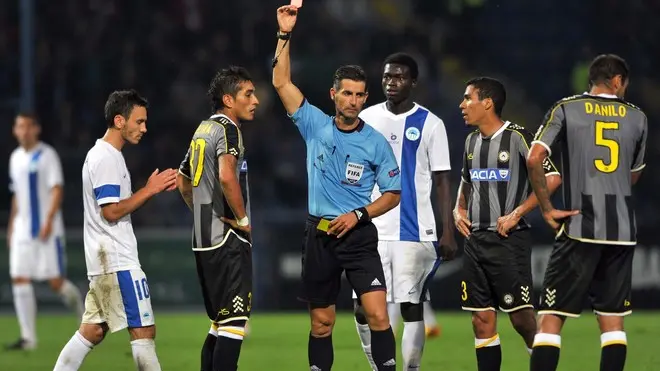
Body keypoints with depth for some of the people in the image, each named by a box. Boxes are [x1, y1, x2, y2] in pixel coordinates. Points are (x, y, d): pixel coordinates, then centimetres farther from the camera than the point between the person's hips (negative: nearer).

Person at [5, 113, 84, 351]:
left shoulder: (47, 155, -6)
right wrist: (11, 227, 18)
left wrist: (48, 221, -22)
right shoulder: (16, 158, 14)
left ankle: (75, 300, 26)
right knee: (19, 279, -4)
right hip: (22, 230, 6)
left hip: (47, 230, -6)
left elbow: (57, 190, -13)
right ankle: (28, 337, -3)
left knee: (55, 281, -6)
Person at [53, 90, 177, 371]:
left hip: (103, 260, 10)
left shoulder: (100, 155, 18)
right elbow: (111, 211, -19)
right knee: (144, 330, -7)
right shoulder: (107, 159, -14)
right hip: (118, 262, -10)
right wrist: (149, 190, -14)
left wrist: (152, 189, 10)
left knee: (93, 331, 10)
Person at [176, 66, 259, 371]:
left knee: (220, 323, 16)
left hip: (203, 239, 10)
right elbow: (226, 177, -27)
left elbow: (182, 181, 28)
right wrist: (243, 218, -16)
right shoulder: (227, 128, -11)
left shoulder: (202, 129, 17)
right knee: (235, 323, -11)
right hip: (228, 239, -10)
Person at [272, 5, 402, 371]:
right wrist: (285, 34, -10)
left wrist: (358, 215, -10)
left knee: (378, 316, -15)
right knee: (321, 324, 8)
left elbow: (393, 193, 5)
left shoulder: (375, 142, -2)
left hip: (358, 235, -2)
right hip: (319, 235, 2)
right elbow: (281, 81, -2)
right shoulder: (315, 125, 2)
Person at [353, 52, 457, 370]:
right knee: (364, 308, -3)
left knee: (411, 306, -3)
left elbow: (442, 181, 2)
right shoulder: (366, 119, 9)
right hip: (370, 230, 3)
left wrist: (448, 233, -4)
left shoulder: (430, 124, 1)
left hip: (414, 232, -3)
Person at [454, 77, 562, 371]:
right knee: (482, 321, 5)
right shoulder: (472, 141, 13)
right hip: (475, 239, 7)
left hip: (509, 239, -7)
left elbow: (552, 178, -14)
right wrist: (458, 209, 11)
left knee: (521, 317, -9)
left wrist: (517, 213, -17)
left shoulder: (517, 137, -10)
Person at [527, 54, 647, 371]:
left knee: (551, 317, -1)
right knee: (612, 318, 8)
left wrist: (547, 209, -3)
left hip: (580, 227, -3)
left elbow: (534, 159, -11)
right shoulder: (637, 118, 9)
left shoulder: (566, 110, 0)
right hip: (622, 230, 3)